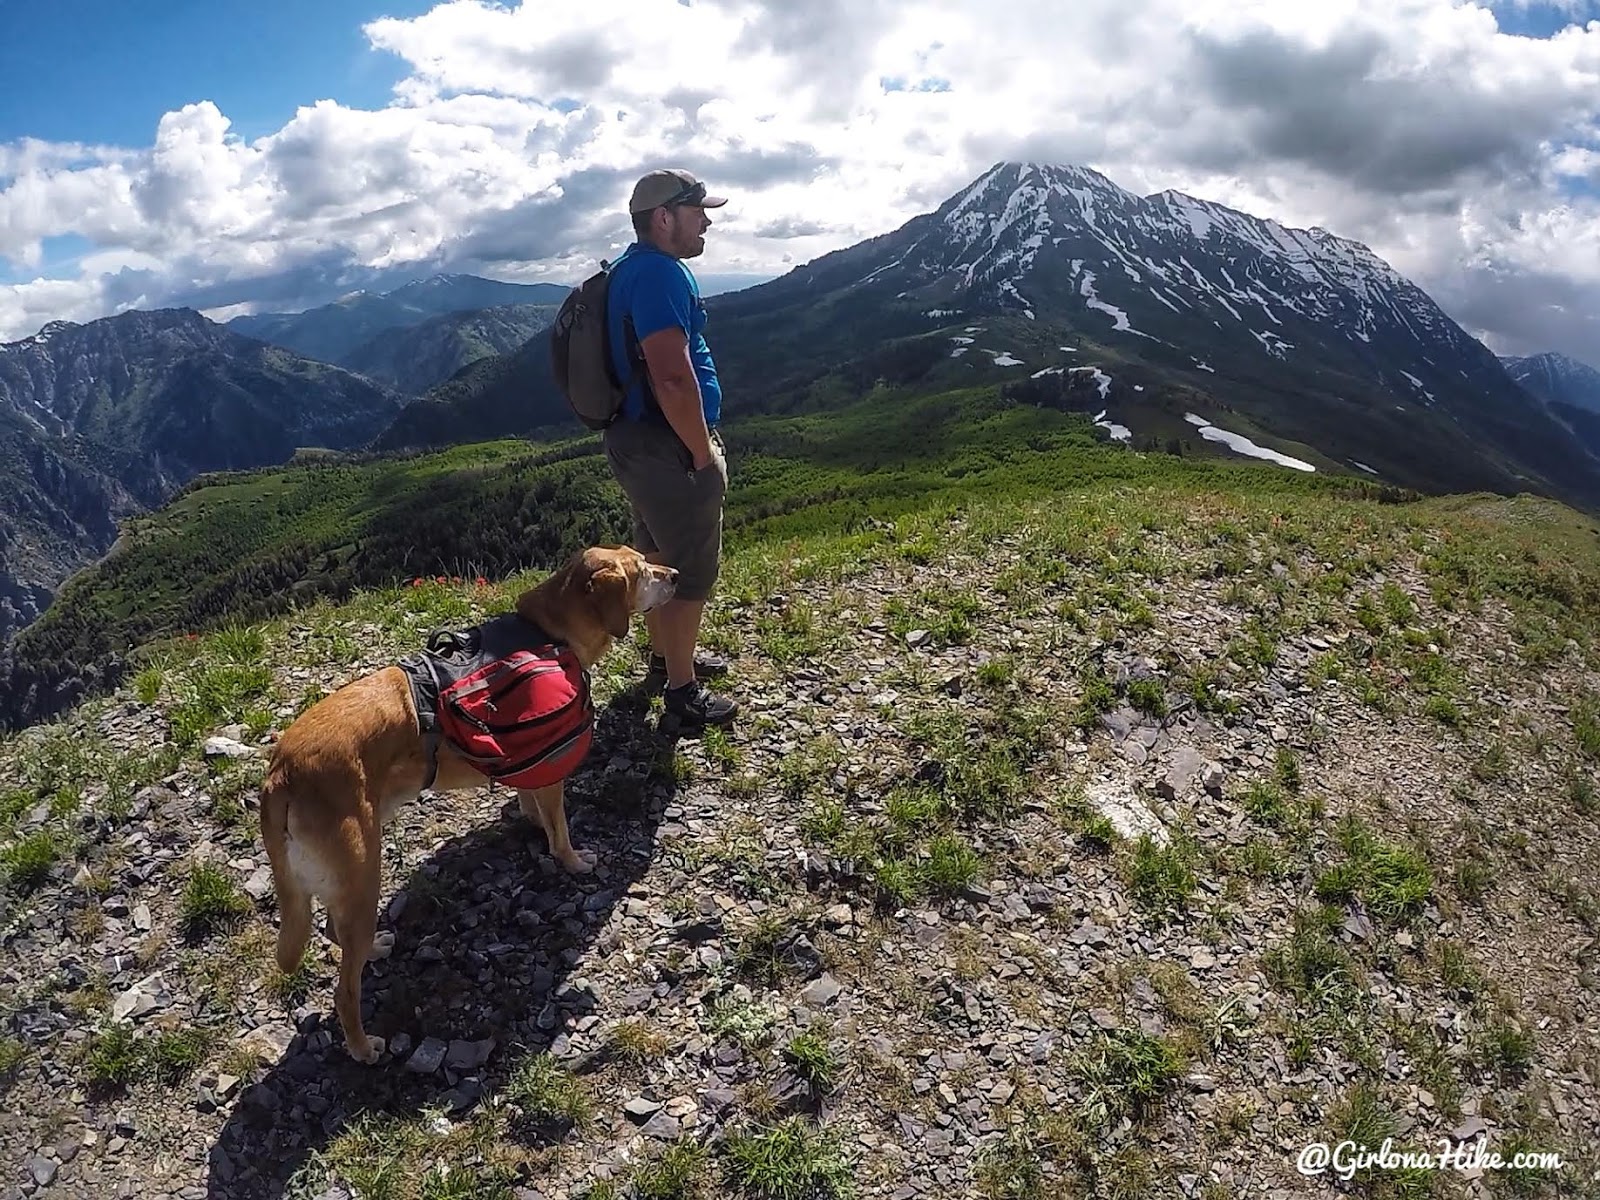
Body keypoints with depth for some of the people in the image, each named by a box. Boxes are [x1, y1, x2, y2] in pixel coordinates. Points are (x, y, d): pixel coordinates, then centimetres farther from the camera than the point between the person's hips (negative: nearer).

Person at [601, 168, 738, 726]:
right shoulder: (662, 273, -19)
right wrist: (704, 453, -19)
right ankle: (682, 689, 11)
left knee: (657, 558, 22)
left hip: (639, 440, 11)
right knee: (692, 569, 0)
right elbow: (673, 377, -28)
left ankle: (666, 655, 38)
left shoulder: (632, 269, 15)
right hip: (668, 447, -11)